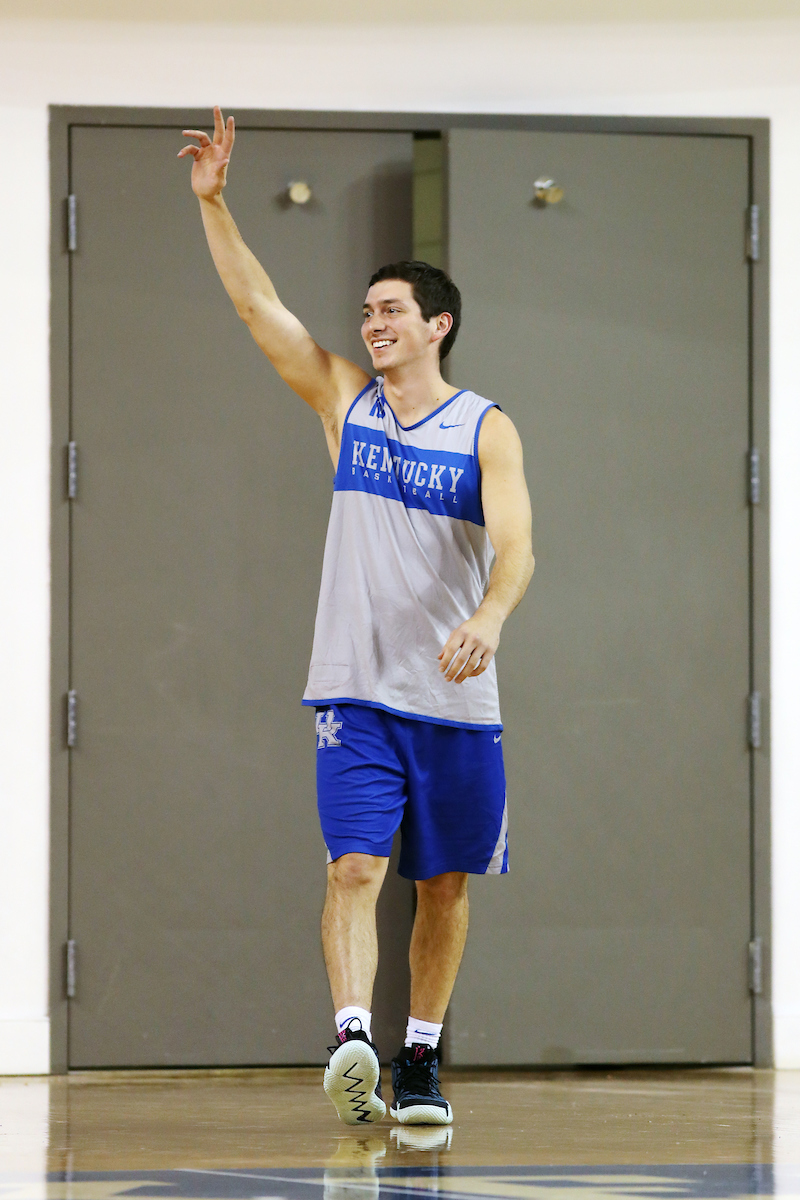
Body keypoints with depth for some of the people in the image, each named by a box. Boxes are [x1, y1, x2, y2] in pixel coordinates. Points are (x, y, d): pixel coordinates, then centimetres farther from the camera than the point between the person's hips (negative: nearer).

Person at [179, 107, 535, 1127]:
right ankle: (352, 1041, -27)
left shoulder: (486, 430, 0)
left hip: (455, 698, 0)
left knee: (444, 885, 8)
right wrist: (212, 203, -8)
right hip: (357, 690, 0)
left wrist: (488, 617, -33)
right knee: (355, 866, -15)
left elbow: (516, 546, -13)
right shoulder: (345, 401, 8)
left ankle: (420, 1059, 20)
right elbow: (257, 305, 2)